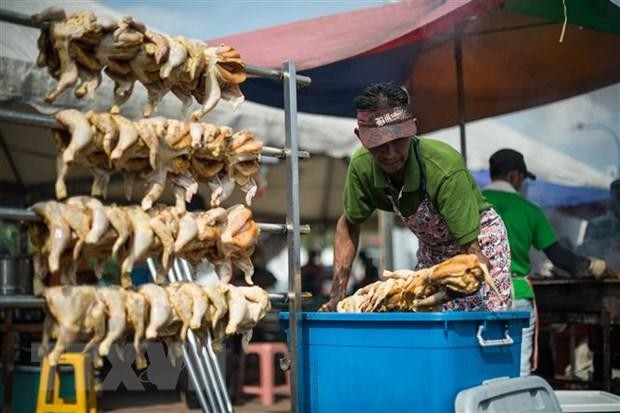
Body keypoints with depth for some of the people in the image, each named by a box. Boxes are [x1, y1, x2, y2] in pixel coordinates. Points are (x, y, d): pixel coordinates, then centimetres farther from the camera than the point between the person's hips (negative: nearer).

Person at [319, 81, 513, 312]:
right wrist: (337, 293, -11)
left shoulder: (445, 170, -38)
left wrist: (440, 297, -55)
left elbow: (476, 258, -38)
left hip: (478, 241, -4)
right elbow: (348, 224, -2)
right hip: (431, 248, 4)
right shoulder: (362, 166, -23)